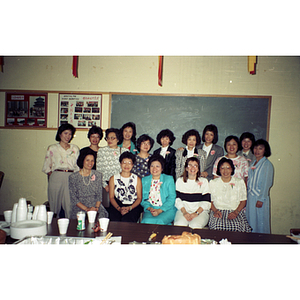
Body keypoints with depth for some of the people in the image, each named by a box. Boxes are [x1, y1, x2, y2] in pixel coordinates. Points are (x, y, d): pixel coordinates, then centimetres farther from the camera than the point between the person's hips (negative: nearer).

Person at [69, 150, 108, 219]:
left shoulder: (98, 175, 8)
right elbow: (73, 198, -3)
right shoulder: (73, 177, 0)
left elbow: (99, 195, 7)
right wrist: (87, 209, -14)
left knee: (102, 215, -26)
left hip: (95, 206, 2)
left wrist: (96, 207, -11)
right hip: (79, 208, -2)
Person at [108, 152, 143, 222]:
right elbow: (111, 197, 6)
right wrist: (119, 208, -12)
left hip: (133, 206, 0)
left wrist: (129, 208, -11)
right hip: (116, 206, 1)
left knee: (126, 221, -30)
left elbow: (139, 198, 7)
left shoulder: (137, 179, 11)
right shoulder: (113, 179, 12)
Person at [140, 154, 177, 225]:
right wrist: (149, 208, -10)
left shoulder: (169, 179, 8)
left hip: (167, 210, -2)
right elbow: (142, 198, 11)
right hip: (149, 210, 2)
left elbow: (171, 198, 0)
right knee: (146, 221, -30)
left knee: (159, 221, -32)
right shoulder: (144, 180, 16)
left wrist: (159, 210, -12)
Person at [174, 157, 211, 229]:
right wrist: (184, 212, -12)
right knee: (179, 224, -30)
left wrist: (196, 213, -13)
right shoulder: (180, 181, 13)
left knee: (195, 225, -31)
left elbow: (206, 202, 2)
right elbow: (177, 199, 3)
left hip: (200, 211, -1)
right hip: (183, 210, 1)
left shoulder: (204, 181, 10)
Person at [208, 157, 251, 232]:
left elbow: (243, 201, 9)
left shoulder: (240, 182, 13)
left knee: (237, 226, -31)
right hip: (218, 211, 0)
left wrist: (236, 212, -8)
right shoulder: (213, 183, 13)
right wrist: (215, 211, -10)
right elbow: (210, 201, 10)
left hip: (236, 211, 1)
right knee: (217, 226, -32)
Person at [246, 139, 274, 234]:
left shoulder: (267, 164, -8)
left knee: (260, 221, 2)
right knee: (250, 220, 12)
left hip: (260, 197, -7)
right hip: (250, 196, 7)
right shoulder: (253, 163, 12)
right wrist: (247, 195, 10)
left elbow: (267, 183, -12)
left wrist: (261, 199, -16)